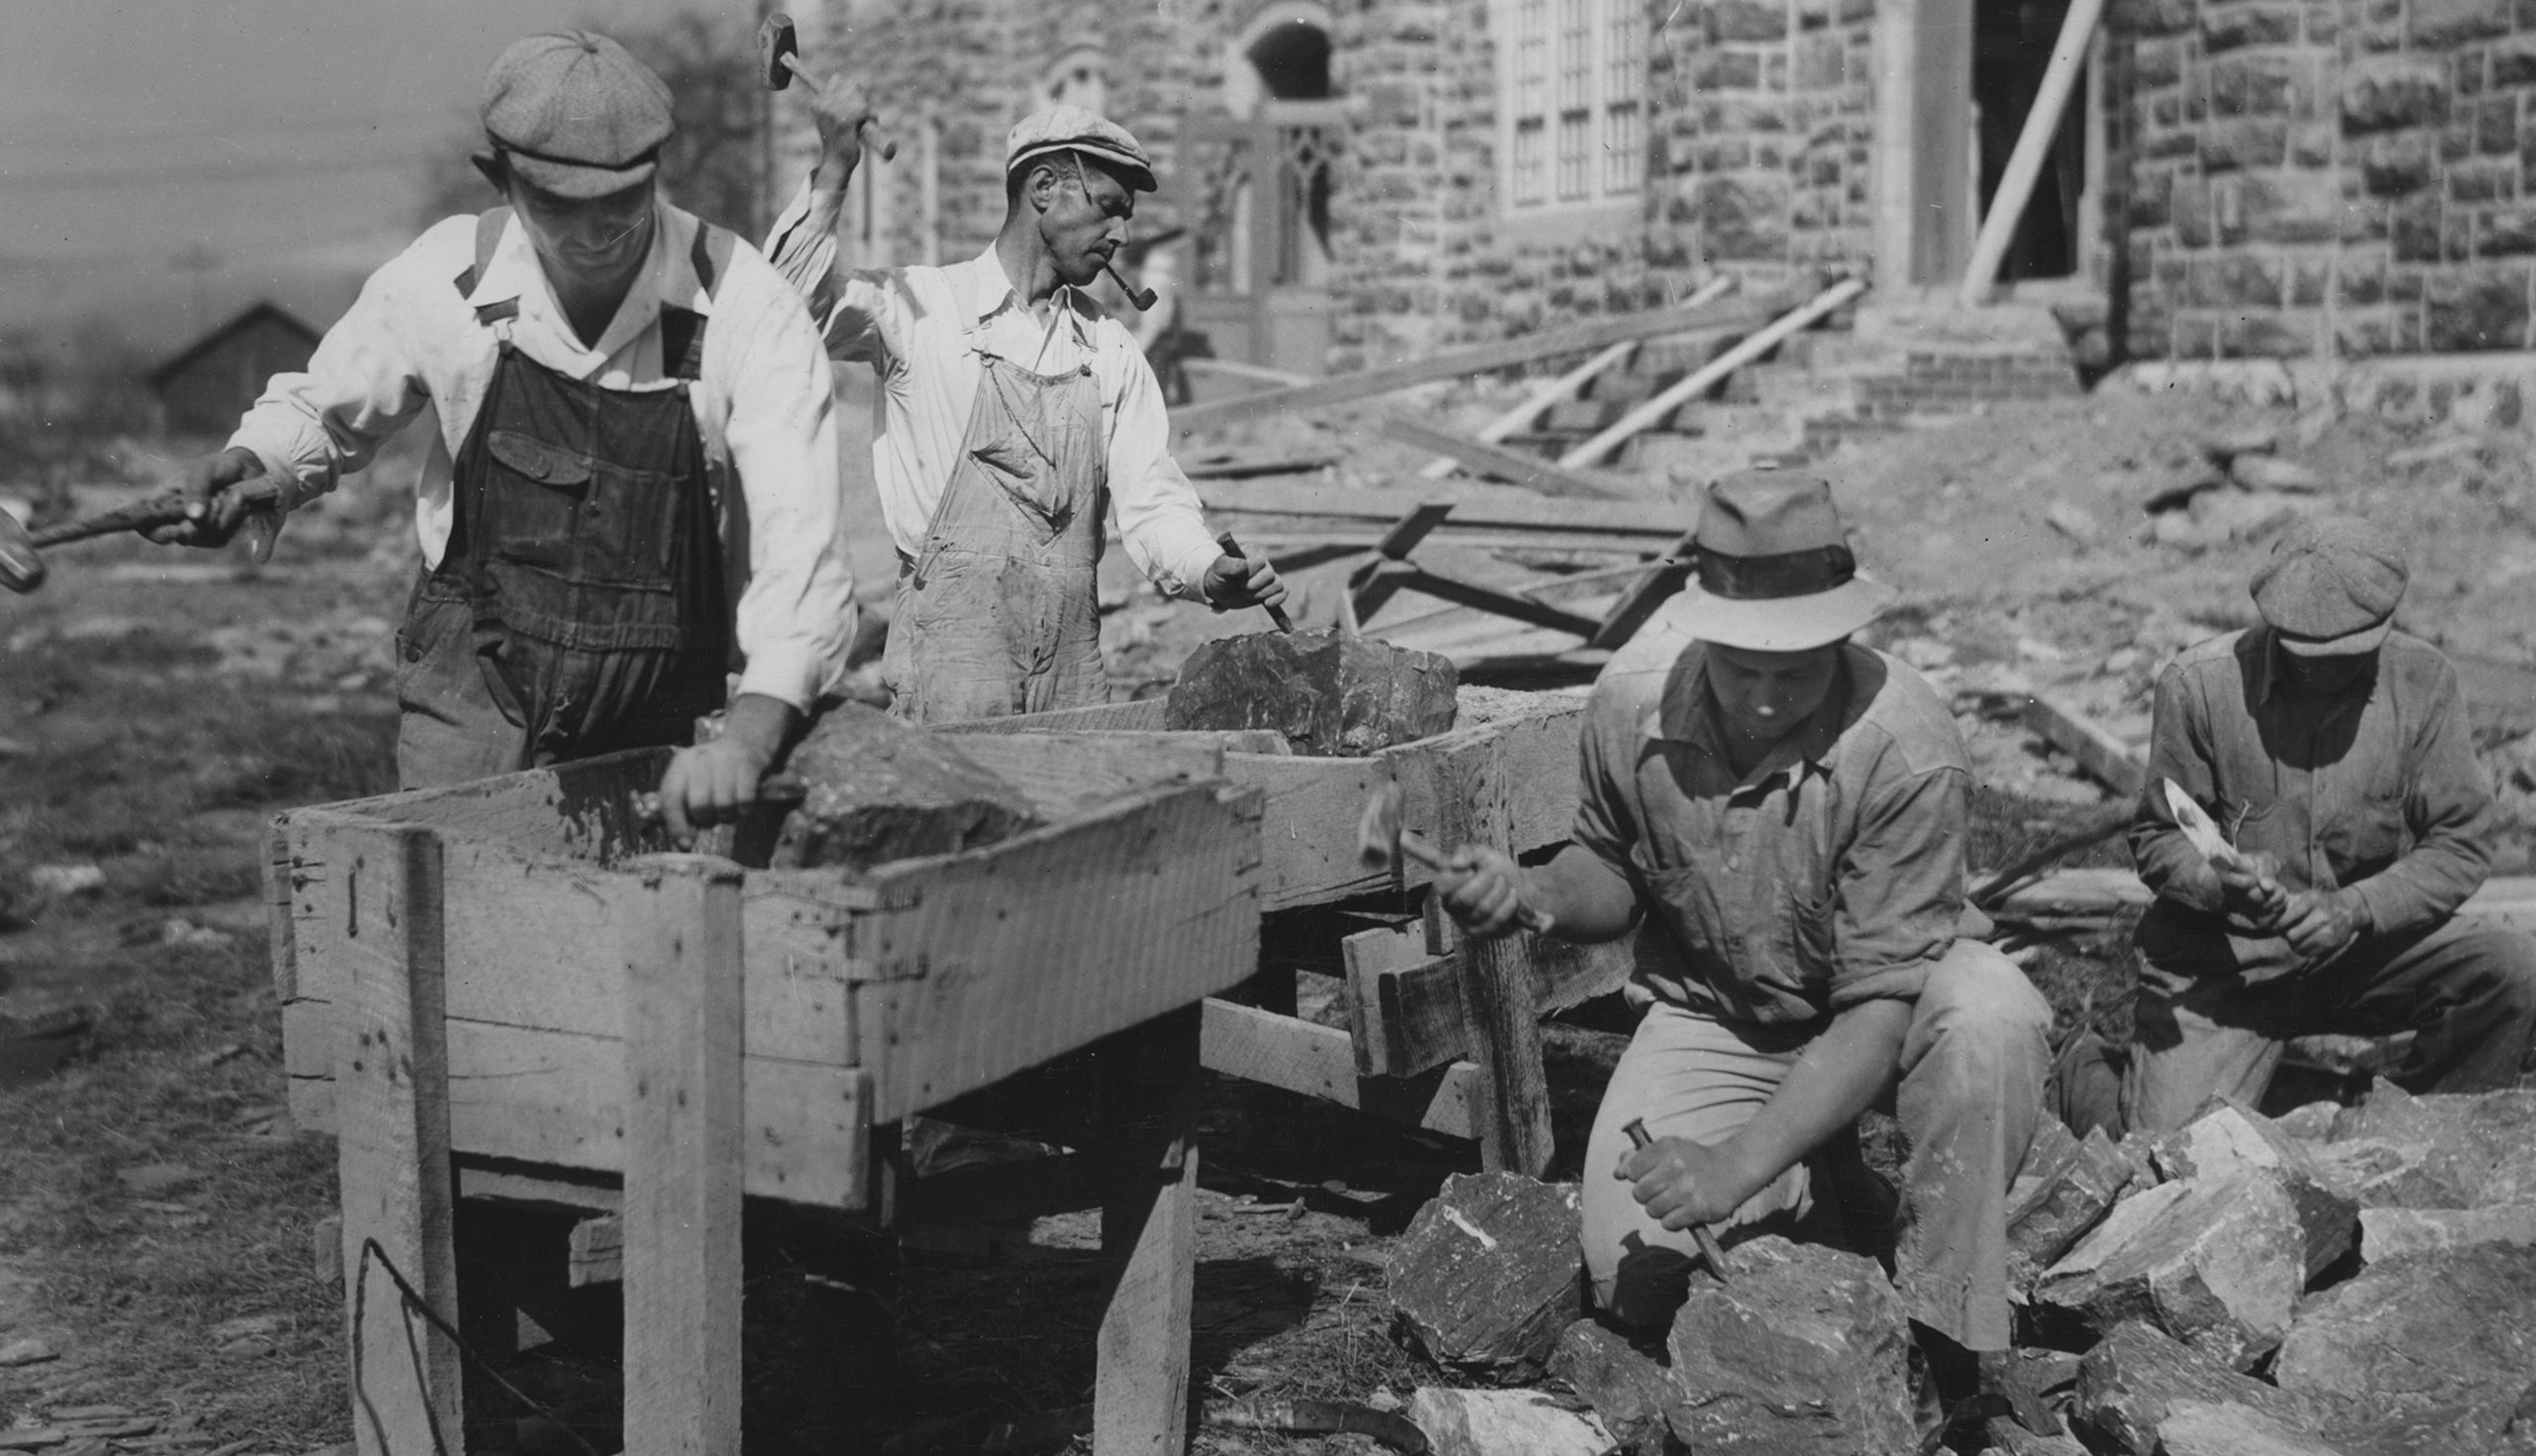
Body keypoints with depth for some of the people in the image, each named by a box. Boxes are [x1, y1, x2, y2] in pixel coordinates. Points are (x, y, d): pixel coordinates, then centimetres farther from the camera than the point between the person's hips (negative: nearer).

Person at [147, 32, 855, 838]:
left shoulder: (747, 310, -20)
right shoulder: (443, 280, -11)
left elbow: (798, 548, -28)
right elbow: (320, 410, 10)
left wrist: (746, 747, -43)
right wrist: (242, 466, -13)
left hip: (661, 724, -1)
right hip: (472, 690, 1)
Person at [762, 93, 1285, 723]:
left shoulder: (1110, 347, 14)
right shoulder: (918, 305, 0)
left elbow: (1149, 494, 7)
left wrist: (1208, 571, -12)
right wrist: (833, 173, -23)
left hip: (1073, 646, 5)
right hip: (952, 641, -5)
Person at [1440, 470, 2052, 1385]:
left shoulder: (1906, 752, -30)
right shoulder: (1631, 710, -17)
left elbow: (1878, 1007, -29)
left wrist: (1736, 1165, -37)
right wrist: (1527, 892, -19)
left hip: (1865, 1029, -3)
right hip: (1708, 1018, 3)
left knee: (1989, 1010, -37)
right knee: (1635, 1281, -16)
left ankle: (1941, 1337, -18)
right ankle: (1815, 1192, 15)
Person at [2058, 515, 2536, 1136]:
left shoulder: (2421, 681, -7)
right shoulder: (2199, 684, -13)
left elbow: (2461, 843, -6)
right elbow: (2156, 838, -3)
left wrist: (2355, 909, -21)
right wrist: (2220, 882, -25)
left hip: (2369, 944, 3)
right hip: (2218, 958, -3)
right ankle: (2097, 1074, 21)